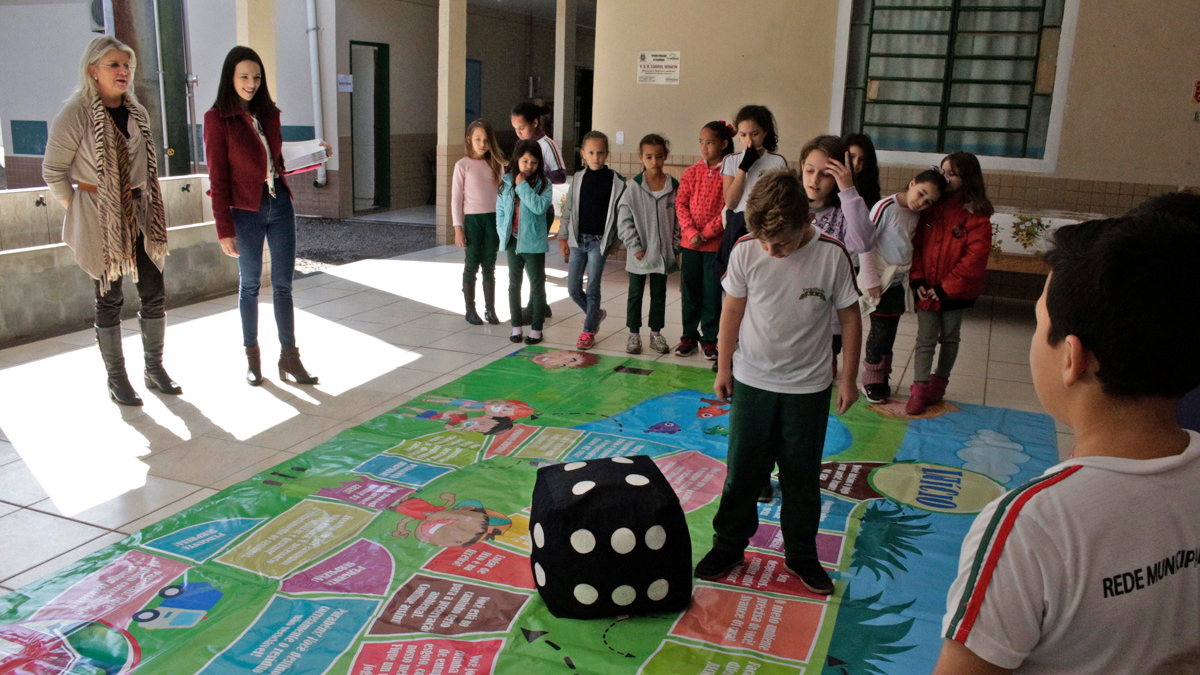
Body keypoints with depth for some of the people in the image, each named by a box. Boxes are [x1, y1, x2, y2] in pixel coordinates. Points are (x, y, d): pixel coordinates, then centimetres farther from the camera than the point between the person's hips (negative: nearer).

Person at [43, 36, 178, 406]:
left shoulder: (137, 112, 7)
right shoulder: (75, 113, -11)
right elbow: (53, 171, -6)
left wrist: (146, 203, 14)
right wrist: (77, 209, 0)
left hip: (139, 213, 5)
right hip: (100, 219, -5)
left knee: (154, 293, 5)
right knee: (109, 298, 2)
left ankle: (154, 368, 19)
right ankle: (116, 378, 13)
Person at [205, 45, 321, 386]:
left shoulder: (269, 113, 9)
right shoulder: (217, 118, -7)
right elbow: (218, 178, -9)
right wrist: (225, 230, -11)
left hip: (280, 204, 4)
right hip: (246, 212, -4)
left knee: (283, 283, 5)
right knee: (250, 284, 7)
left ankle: (289, 357, 11)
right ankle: (252, 356, 21)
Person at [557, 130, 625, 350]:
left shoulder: (616, 181, -4)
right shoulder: (578, 179, 5)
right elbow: (568, 210, 9)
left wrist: (614, 242, -1)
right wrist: (563, 237, 7)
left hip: (599, 241, -3)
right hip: (577, 239, 4)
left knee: (592, 288, -2)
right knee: (573, 288, 5)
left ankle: (589, 330, 11)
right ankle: (595, 313, 30)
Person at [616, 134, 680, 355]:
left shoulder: (674, 186, -2)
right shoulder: (634, 187, -7)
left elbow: (679, 219, 3)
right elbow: (624, 219, -6)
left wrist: (675, 246, -2)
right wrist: (634, 246, -10)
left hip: (663, 252, 1)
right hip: (639, 254, -1)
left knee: (659, 294, 12)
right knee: (635, 293, 10)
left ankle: (656, 333, 24)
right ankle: (633, 333, 22)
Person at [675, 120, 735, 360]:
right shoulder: (692, 172, 5)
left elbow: (727, 208, -10)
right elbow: (681, 204, 1)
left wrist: (706, 233, -15)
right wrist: (691, 232, -11)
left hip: (716, 243, -3)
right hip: (690, 242, 3)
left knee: (712, 292, 4)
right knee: (690, 291, 10)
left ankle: (709, 338, 16)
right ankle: (690, 336, 22)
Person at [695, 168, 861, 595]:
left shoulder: (832, 255, -16)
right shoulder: (746, 250, -13)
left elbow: (850, 317, -4)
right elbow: (733, 310, 0)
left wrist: (848, 379, 1)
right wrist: (724, 367, 6)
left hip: (808, 387, -1)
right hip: (752, 382, 1)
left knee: (802, 476, 12)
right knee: (743, 469, 12)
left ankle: (801, 554, 31)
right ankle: (729, 544, 31)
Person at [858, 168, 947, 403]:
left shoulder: (916, 215, 3)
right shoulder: (886, 207, -18)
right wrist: (871, 279, -16)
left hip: (899, 282, 6)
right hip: (881, 282, -6)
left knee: (889, 331, 14)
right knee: (880, 331, 1)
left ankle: (882, 378, 28)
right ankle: (871, 383, 16)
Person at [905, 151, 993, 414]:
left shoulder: (977, 216, -10)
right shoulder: (931, 207, 2)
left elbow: (974, 259, -14)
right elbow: (916, 245, 3)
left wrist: (944, 288, -16)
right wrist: (917, 279, -8)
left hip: (955, 291, -2)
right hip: (926, 290, 2)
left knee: (949, 338, 15)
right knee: (925, 339, 3)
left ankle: (939, 382, 30)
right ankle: (919, 390, 7)